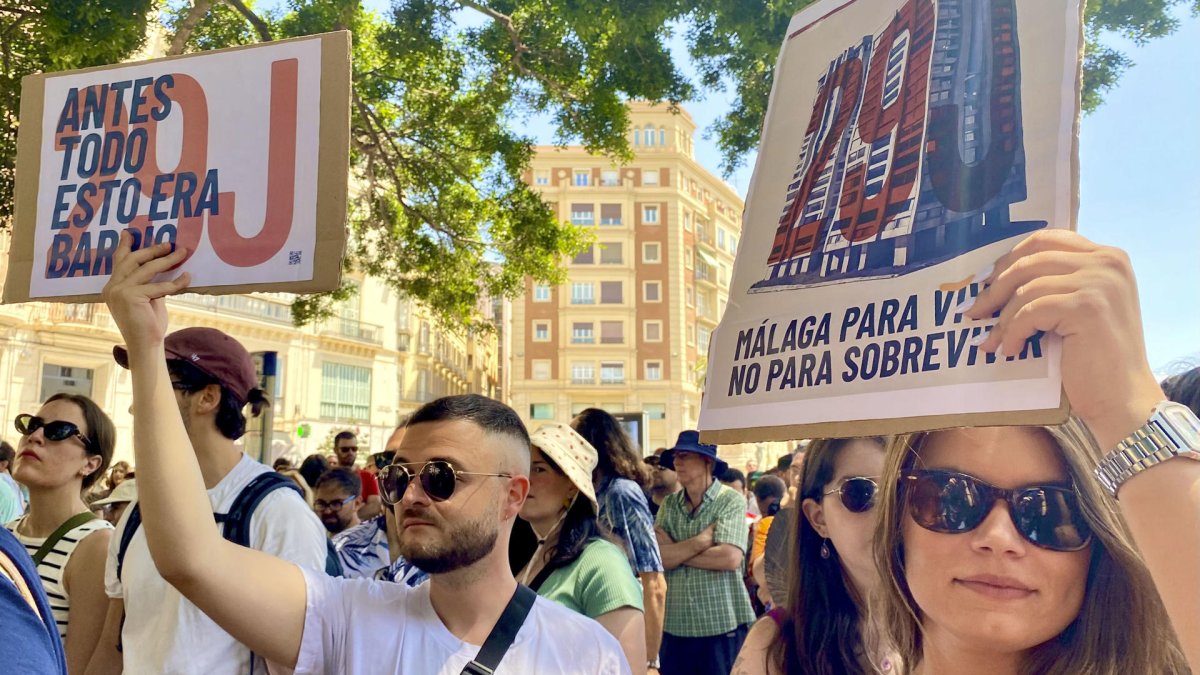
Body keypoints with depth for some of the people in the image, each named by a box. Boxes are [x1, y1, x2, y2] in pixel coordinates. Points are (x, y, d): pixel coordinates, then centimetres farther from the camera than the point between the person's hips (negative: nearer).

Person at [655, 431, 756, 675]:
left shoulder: (731, 500, -6)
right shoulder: (669, 504, 6)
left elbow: (730, 557, -18)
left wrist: (675, 551, -9)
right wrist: (702, 540, -15)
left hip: (723, 627, -4)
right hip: (675, 627, 4)